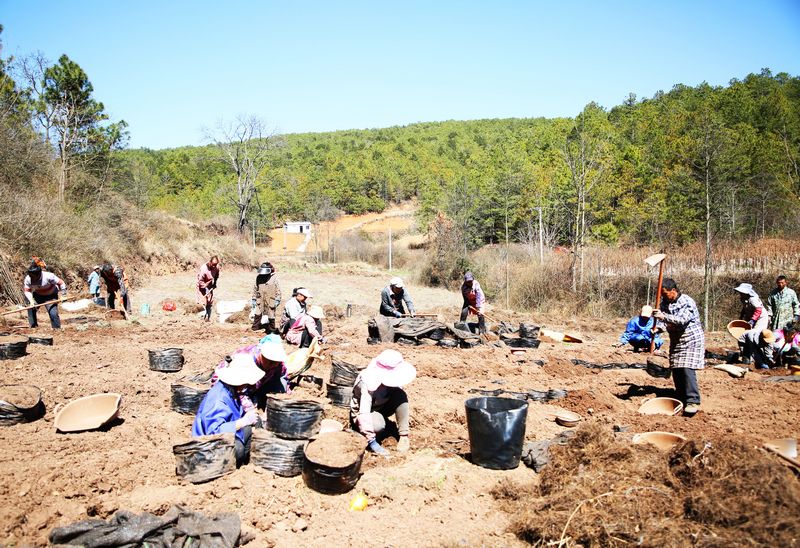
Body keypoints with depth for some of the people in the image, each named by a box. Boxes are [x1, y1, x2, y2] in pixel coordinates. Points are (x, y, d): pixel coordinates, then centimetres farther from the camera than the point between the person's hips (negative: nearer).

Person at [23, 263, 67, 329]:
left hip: (50, 296, -5)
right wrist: (31, 300, -25)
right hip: (38, 295, 5)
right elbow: (27, 291, -9)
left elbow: (61, 283, -23)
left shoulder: (48, 276, -31)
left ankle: (57, 329, -2)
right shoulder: (28, 279, -18)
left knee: (53, 313, -16)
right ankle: (33, 326, 10)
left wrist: (63, 295, -17)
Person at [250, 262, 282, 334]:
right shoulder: (258, 277, 6)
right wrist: (254, 299, 12)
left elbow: (278, 290, -4)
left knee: (271, 315, 5)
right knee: (257, 314, 7)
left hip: (270, 300, -3)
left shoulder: (274, 278, -5)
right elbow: (255, 289, 14)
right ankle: (255, 328, 19)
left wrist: (277, 300, -9)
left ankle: (272, 330, 14)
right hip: (260, 300, 3)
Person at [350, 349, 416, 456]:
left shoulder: (388, 379, -19)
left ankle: (403, 436, -17)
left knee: (401, 395, -23)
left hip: (381, 407, 6)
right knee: (378, 425, -40)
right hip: (361, 413, -6)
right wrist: (371, 441, -44)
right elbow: (364, 413, -42)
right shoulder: (369, 384, -37)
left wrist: (404, 410, -1)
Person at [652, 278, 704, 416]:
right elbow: (663, 321, 2)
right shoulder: (665, 302, 6)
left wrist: (664, 316, -41)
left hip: (691, 341, -7)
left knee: (687, 369, -17)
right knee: (676, 371, 5)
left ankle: (693, 402, -15)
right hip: (675, 341, 7)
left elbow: (682, 320, -30)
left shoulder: (687, 302, -17)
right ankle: (682, 399, 16)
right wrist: (658, 327, -20)